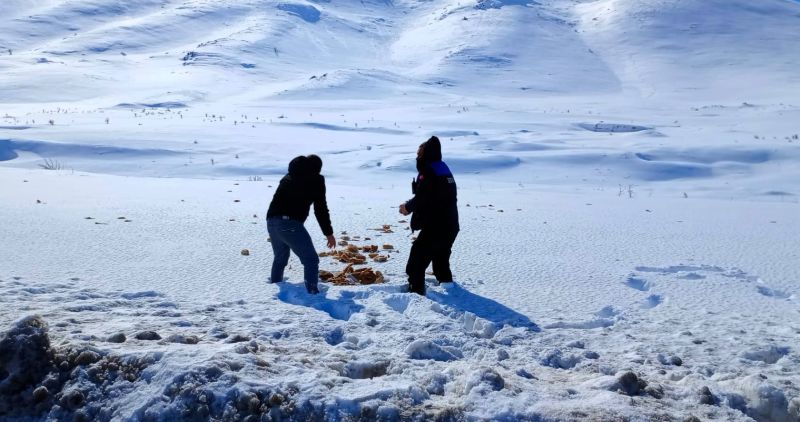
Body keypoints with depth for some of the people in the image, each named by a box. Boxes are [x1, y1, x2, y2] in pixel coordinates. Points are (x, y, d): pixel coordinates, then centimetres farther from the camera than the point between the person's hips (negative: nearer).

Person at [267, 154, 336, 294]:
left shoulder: (288, 177, 23)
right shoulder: (316, 180, 4)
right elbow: (320, 208, 1)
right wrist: (329, 233, 6)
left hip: (271, 221, 7)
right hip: (290, 223, -7)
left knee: (280, 258, 27)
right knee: (311, 259, -4)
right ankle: (312, 292, -16)